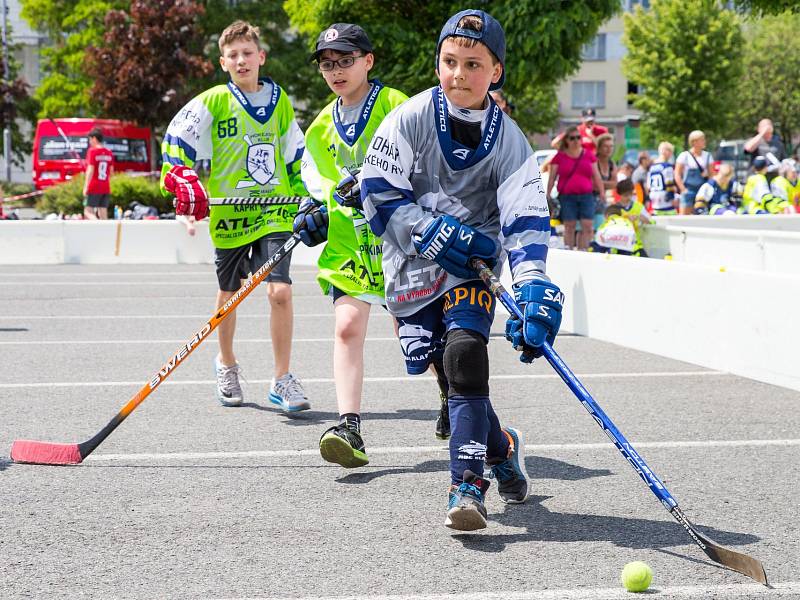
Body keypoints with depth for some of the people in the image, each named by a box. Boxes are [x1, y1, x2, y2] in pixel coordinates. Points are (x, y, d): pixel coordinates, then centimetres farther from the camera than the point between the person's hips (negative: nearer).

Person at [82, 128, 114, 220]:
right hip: (106, 188, 6)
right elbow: (111, 172, 12)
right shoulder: (109, 153, 8)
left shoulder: (92, 151, -9)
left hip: (94, 187, -6)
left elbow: (90, 171, -13)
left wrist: (85, 187, -12)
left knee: (88, 212, -3)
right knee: (103, 214, 7)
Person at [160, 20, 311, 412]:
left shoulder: (279, 101, 9)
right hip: (228, 213, -1)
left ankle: (282, 380, -4)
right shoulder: (212, 102, -3)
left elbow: (295, 154, 20)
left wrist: (306, 199, 19)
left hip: (274, 210, 1)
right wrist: (183, 182, -20)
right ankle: (226, 365, 36)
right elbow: (175, 141, -5)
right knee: (229, 294, 12)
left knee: (280, 291, -12)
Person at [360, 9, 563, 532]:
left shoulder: (508, 140, -7)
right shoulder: (412, 118, -8)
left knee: (465, 355, -22)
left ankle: (468, 485, -21)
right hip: (413, 263, 1)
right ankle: (501, 448, 27)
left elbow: (526, 219, -15)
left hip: (473, 262, -1)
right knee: (443, 367, -1)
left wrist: (534, 285, -31)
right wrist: (430, 231, -20)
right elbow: (379, 191, -8)